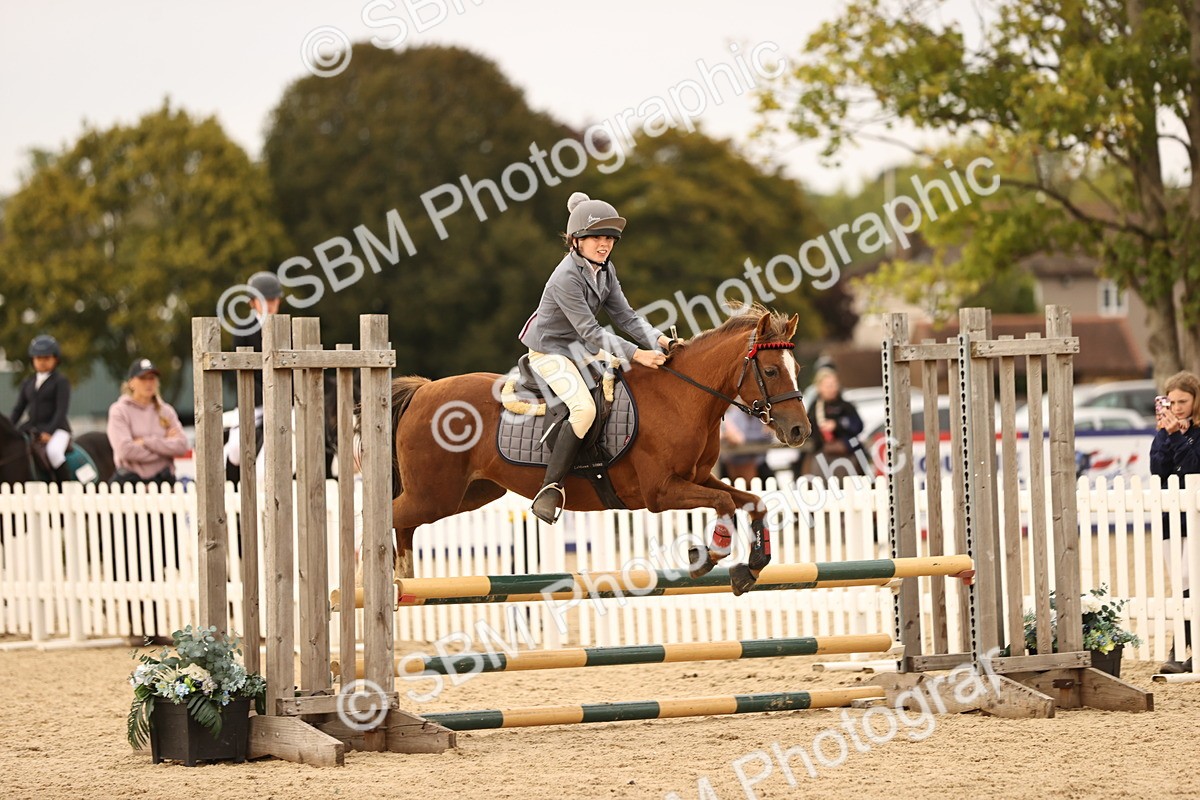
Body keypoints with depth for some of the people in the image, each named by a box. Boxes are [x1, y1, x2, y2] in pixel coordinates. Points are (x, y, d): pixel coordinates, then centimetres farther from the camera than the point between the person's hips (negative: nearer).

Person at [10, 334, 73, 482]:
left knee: (53, 451, -36)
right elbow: (18, 409, 14)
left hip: (56, 429, -6)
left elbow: (62, 410, -10)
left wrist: (49, 432, -20)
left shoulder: (61, 381, -2)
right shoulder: (28, 383, 15)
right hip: (31, 428, 6)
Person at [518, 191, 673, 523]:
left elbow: (625, 316, 1)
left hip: (582, 348, 9)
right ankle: (551, 488, -27)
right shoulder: (566, 277, -26)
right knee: (584, 407, -31)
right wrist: (635, 354, -32)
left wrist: (658, 340, -16)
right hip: (550, 352, -9)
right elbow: (590, 331, -28)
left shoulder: (605, 269, 1)